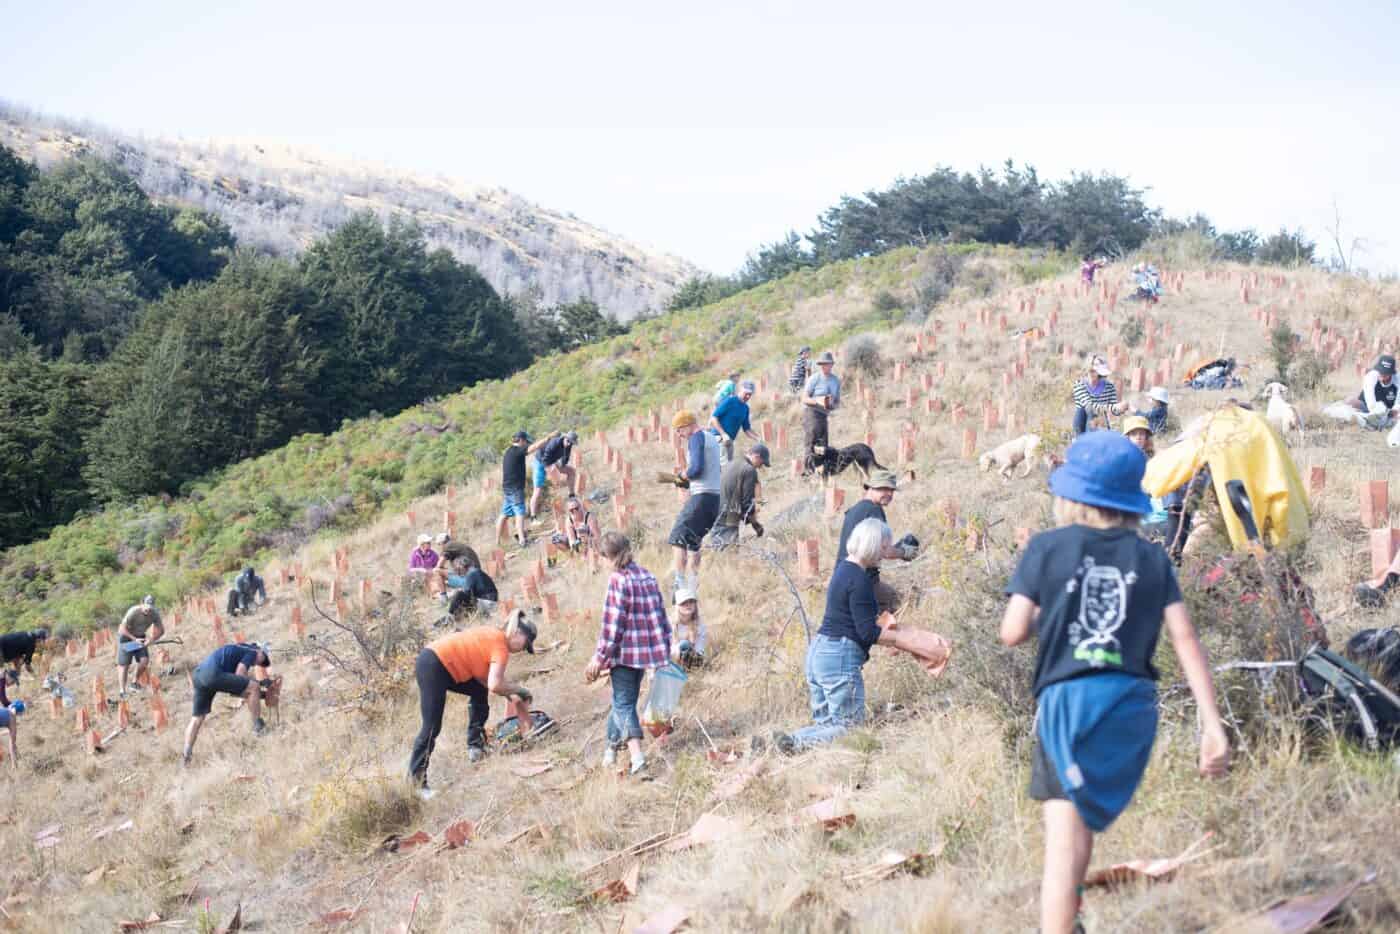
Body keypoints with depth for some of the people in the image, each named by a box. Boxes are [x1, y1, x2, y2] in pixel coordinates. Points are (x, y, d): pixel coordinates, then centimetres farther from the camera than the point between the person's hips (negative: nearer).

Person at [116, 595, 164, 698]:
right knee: (123, 664, -8)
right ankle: (122, 690, -6)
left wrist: (151, 639, -21)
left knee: (144, 660, -13)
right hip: (126, 637, -4)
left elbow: (161, 630, -6)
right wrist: (134, 639, -27)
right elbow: (122, 629, -23)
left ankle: (136, 681, 10)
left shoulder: (155, 614, -16)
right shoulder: (133, 612, -29)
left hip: (140, 637, 4)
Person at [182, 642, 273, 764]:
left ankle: (186, 755, 14)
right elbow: (239, 676, -6)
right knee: (254, 687, -5)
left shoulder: (241, 649, 31)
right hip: (212, 674, -10)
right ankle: (258, 726, 0)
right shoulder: (252, 652, 6)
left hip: (198, 674, 10)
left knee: (197, 718, 16)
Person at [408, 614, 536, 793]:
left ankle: (475, 748, 23)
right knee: (432, 727, -10)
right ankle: (415, 780, -8)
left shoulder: (494, 636, 16)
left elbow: (483, 678, 14)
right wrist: (519, 689, -7)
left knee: (480, 692, 22)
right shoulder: (501, 646, -11)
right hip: (432, 666, -10)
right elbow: (494, 685, -22)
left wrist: (510, 693, 8)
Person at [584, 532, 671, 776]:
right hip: (649, 649, 7)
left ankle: (637, 755, -12)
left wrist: (600, 657, -11)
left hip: (625, 650, -7)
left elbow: (612, 623, -16)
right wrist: (665, 647, 19)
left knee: (624, 703, -1)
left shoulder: (618, 579, -14)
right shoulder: (647, 576, 6)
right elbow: (660, 614, 10)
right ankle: (612, 744, 33)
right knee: (624, 698, 20)